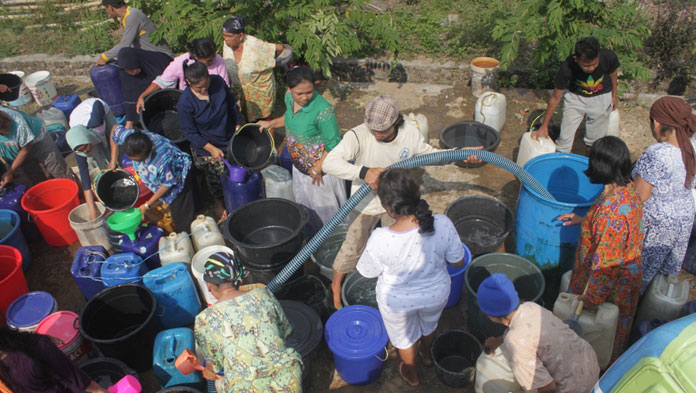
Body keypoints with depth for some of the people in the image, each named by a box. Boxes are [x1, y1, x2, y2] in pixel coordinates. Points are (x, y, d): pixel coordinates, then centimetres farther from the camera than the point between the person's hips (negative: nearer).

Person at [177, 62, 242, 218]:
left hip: (230, 140, 3)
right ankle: (219, 201, 51)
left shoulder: (218, 81, -17)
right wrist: (212, 149, -21)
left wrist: (238, 126, 3)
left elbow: (232, 104, 1)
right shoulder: (184, 103, -28)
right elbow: (190, 133, -18)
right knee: (216, 179, 18)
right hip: (206, 149, -3)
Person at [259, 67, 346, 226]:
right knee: (303, 203, 29)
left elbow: (334, 146, -26)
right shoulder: (289, 97, -12)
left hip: (321, 169, -7)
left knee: (324, 209, 16)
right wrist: (271, 123, 10)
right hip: (299, 166, 7)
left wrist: (317, 169, -19)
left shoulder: (323, 110, -35)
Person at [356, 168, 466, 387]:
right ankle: (427, 355, 69)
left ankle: (411, 374, 60)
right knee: (429, 323, 38)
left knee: (404, 336, 32)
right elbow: (458, 262, -15)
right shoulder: (443, 225, -31)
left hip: (398, 301, -2)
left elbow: (369, 272, -17)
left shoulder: (380, 240, -37)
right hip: (436, 294, 2)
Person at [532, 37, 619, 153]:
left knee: (595, 140, 10)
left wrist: (614, 96, 13)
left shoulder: (608, 57, -29)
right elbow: (555, 98, -19)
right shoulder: (567, 68, -32)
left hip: (601, 97, 1)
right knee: (565, 137, -4)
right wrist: (544, 126, -12)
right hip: (575, 96, -1)